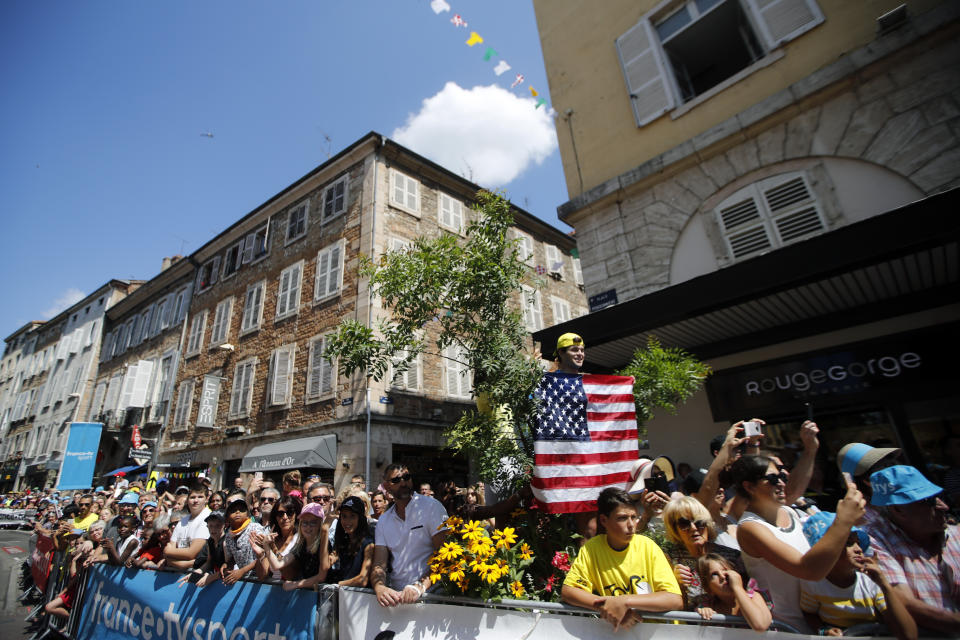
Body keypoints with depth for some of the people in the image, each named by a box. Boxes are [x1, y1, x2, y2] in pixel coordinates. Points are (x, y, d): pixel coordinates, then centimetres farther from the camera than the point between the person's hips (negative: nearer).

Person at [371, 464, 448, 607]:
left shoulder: (432, 506, -3)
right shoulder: (383, 521, 12)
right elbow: (379, 564, 5)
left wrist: (420, 586, -22)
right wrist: (379, 587, -16)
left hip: (428, 592, -5)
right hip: (394, 593, 5)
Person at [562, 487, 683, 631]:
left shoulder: (647, 546, -8)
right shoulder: (591, 548, -7)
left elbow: (676, 599, -14)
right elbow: (567, 591, -7)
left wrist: (625, 601, -24)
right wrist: (605, 607, -20)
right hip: (614, 630, 1)